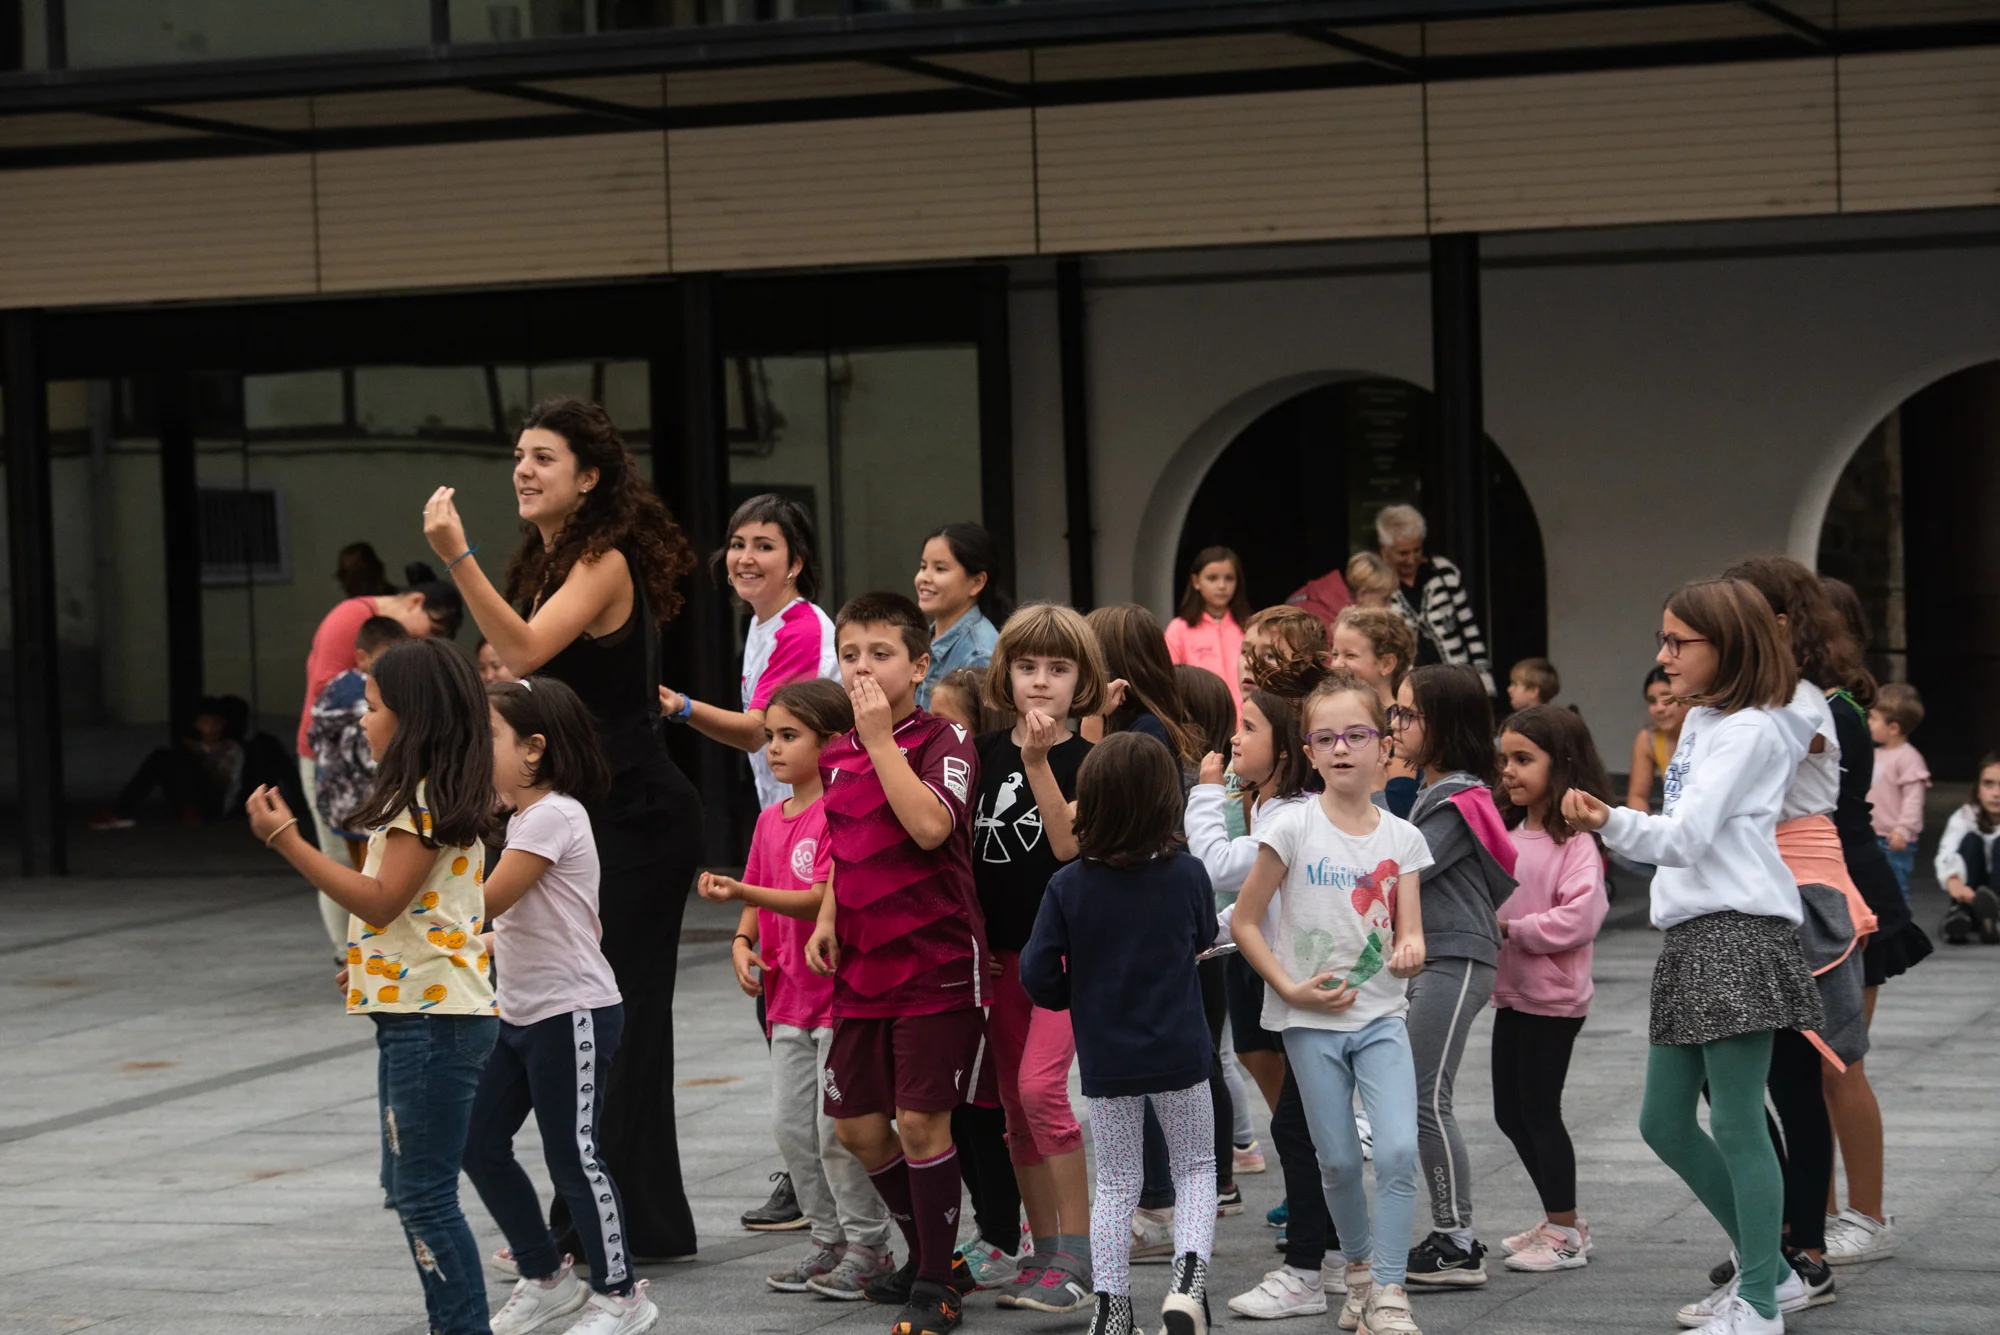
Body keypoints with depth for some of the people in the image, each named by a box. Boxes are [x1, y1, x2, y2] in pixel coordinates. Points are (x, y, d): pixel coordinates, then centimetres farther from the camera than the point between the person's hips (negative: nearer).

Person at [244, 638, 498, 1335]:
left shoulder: (424, 800, -15)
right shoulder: (433, 795, 17)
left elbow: (380, 900, -21)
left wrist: (285, 839, -22)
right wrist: (369, 962, 21)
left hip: (433, 1016, -11)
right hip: (416, 1010, 11)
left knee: (424, 1194, -9)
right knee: (409, 1187, 15)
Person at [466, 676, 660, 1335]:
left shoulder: (553, 816, -18)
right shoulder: (522, 817, 12)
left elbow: (486, 903, -21)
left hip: (573, 1014, -10)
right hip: (521, 1011, 10)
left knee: (573, 1157, -3)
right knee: (479, 1144, 10)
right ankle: (545, 1278, 22)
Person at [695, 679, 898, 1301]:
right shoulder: (771, 819, 12)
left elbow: (824, 899, -21)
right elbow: (758, 897, 19)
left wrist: (742, 892, -28)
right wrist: (743, 941, -1)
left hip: (840, 990, -8)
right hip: (789, 994, 8)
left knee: (837, 1126, -6)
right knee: (790, 1125, 9)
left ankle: (868, 1246, 6)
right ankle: (828, 1238, 20)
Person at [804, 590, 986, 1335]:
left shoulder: (944, 742, -9)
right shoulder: (837, 756, 10)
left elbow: (931, 826, -27)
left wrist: (881, 738, -23)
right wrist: (827, 920, 9)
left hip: (936, 962, -7)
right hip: (862, 965, 7)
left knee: (920, 1120, -8)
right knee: (857, 1126, 9)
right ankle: (927, 1255, 28)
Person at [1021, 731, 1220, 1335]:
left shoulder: (1068, 886, -11)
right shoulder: (1187, 876, -10)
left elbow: (1037, 974, -10)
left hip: (1105, 1059, 1)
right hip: (1180, 1055, -1)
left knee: (1115, 1184, 12)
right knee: (1195, 1169, 15)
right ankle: (1189, 1274, -7)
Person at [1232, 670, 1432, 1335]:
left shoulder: (1402, 837, 0)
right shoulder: (1293, 828, -8)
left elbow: (1410, 933, -1)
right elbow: (1244, 920, -3)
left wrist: (1410, 951, -25)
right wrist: (1291, 988, -11)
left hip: (1381, 1014, 1)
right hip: (1311, 1020, -1)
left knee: (1399, 1151, -14)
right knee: (1338, 1161, 5)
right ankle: (1358, 1268, 29)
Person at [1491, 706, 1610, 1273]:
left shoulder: (1575, 841, -15)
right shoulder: (1508, 833, 11)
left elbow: (1579, 916, -23)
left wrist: (1512, 929, -20)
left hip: (1554, 997, -9)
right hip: (1512, 992, 9)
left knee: (1539, 1109, -3)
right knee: (1511, 1113, 13)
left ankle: (1565, 1234, 8)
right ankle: (1559, 1220, 27)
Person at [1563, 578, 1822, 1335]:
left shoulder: (1748, 732, -10)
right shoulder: (1701, 721, 18)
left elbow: (1687, 837, -20)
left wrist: (1613, 823, -30)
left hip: (1739, 933, -10)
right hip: (1689, 935, 10)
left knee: (1735, 1126, -7)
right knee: (1663, 1122, 11)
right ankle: (1764, 1266, 24)